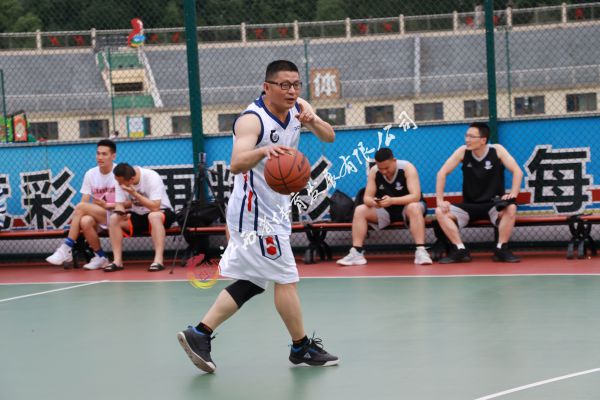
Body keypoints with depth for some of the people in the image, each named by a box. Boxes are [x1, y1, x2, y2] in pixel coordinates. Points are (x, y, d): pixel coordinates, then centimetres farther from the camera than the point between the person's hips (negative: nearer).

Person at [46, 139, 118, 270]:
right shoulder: (90, 174, 7)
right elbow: (85, 200, 2)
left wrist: (107, 205, -19)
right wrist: (77, 216, -19)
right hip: (97, 217, 4)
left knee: (81, 206, -26)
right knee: (85, 222, -33)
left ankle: (67, 249, -18)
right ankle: (100, 257, -14)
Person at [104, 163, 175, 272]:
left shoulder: (151, 177, -24)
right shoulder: (121, 181, -9)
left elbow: (155, 207, -31)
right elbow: (119, 204, -6)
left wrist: (134, 193, -32)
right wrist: (120, 211, -30)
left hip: (161, 212, -5)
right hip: (138, 215, 5)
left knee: (154, 216, -39)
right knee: (114, 218, -19)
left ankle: (158, 260, -41)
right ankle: (117, 261, -19)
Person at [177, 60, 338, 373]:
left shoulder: (299, 108, 3)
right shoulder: (252, 120, -22)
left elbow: (329, 137, -1)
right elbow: (236, 163, -36)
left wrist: (313, 122, -22)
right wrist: (263, 151, -57)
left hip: (272, 210, 9)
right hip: (256, 212, -9)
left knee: (250, 282, 11)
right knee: (286, 279, -1)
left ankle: (199, 335, 12)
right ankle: (302, 348, 13)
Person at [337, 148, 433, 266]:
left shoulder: (407, 168, -22)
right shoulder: (374, 171, -10)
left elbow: (416, 196, -30)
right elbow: (367, 197, -10)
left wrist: (392, 200, -44)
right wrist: (372, 202, -36)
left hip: (406, 207, -4)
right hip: (386, 210, 4)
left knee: (414, 208, -39)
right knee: (360, 210, -18)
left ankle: (420, 251, -43)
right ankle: (356, 253, -22)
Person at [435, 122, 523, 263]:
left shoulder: (497, 150, -7)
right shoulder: (463, 151, -3)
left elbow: (517, 171, -10)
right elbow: (442, 173, -3)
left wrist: (512, 195, -24)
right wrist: (440, 200, -11)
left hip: (493, 205, -2)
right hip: (468, 207, 2)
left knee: (511, 209, -34)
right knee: (440, 212, -21)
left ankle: (501, 250, -22)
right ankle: (460, 251, -22)